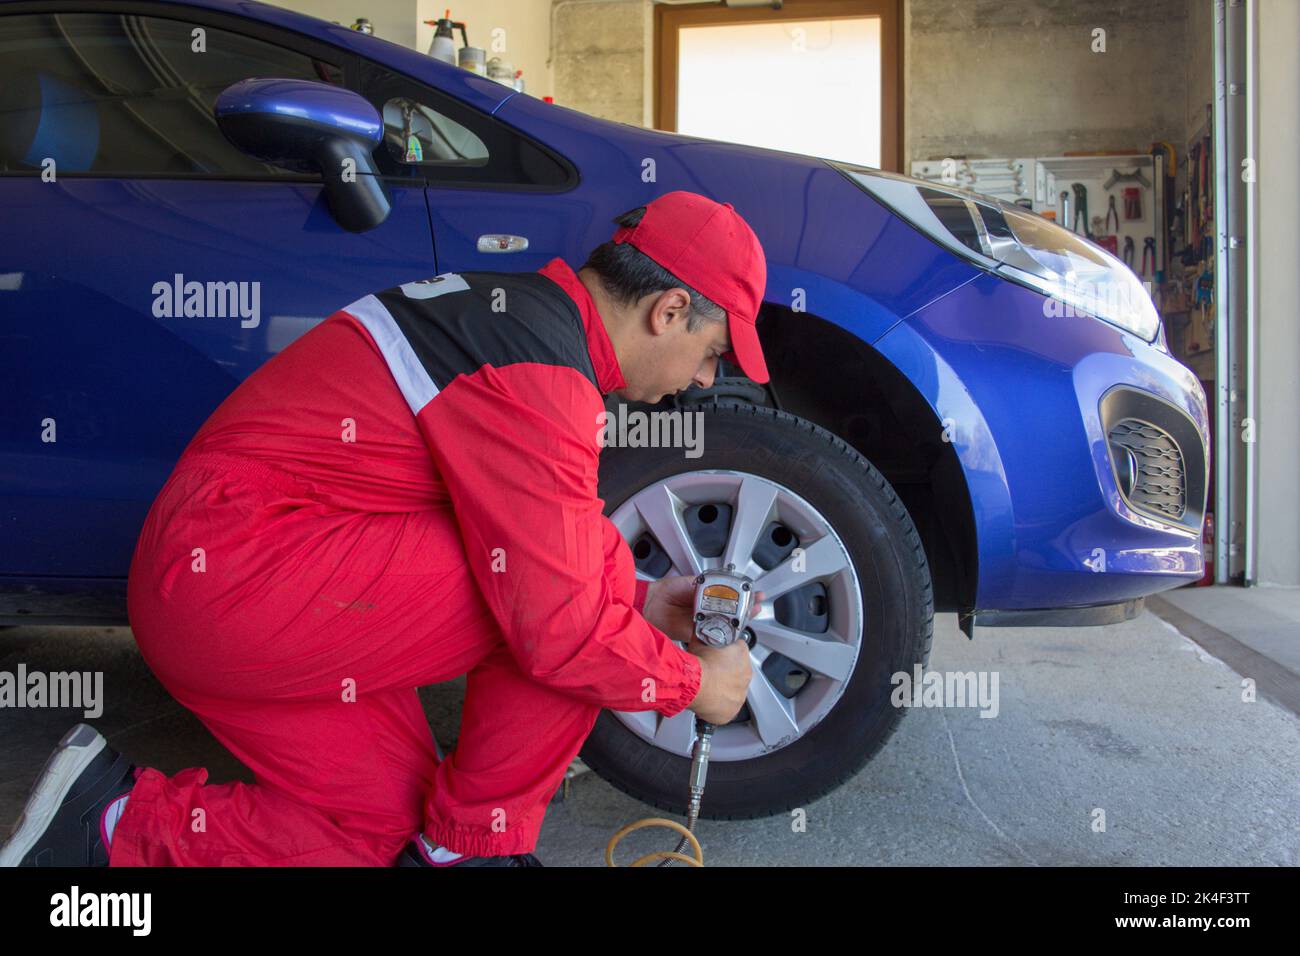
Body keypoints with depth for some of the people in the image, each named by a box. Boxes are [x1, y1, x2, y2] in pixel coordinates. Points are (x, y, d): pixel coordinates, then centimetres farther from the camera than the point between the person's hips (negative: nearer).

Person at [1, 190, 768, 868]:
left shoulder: (517, 308, 12)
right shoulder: (539, 376, -20)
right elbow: (557, 626, -21)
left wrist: (642, 600, 16)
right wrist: (692, 682, -3)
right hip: (239, 578, -10)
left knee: (386, 826, 17)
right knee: (594, 560, -15)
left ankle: (119, 828, 17)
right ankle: (473, 843, -2)